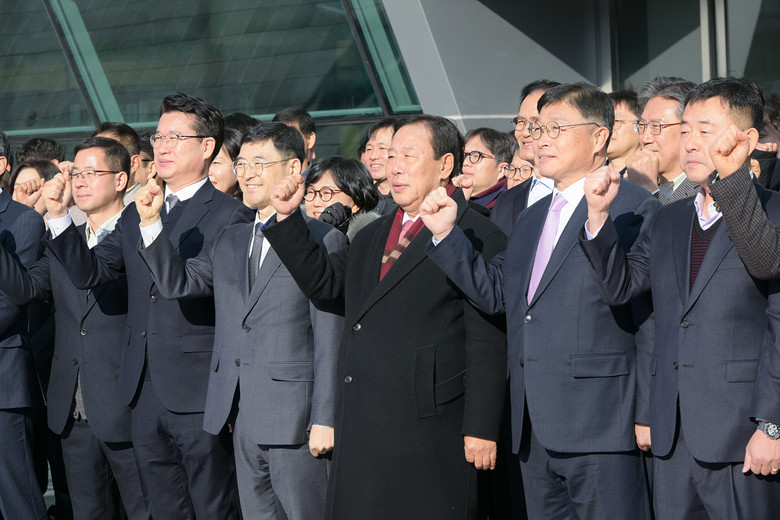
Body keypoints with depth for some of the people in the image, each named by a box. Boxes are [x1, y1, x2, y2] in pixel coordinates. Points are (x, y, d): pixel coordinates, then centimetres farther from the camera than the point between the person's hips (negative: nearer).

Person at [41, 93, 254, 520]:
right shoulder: (135, 215, 15)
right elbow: (89, 272, 7)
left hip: (198, 394, -6)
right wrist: (58, 216, -3)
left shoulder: (231, 217, -7)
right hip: (145, 394, 7)